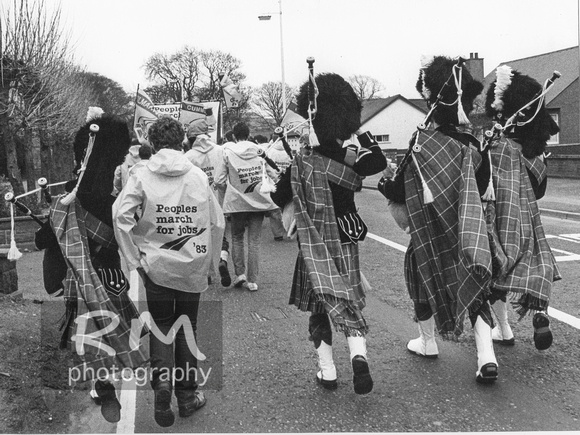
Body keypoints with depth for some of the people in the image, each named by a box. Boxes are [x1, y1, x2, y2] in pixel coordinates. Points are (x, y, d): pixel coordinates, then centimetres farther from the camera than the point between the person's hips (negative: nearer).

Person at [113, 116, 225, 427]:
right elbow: (217, 221, 2)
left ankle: (162, 380, -8)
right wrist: (211, 260, 11)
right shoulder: (198, 175, 1)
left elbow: (120, 215, -14)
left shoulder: (143, 175, -4)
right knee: (187, 328, 14)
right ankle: (187, 395, 22)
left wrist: (134, 259, -8)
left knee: (161, 326, 14)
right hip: (193, 267, 1)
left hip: (156, 265, -1)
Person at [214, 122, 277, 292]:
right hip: (258, 201, 1)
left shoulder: (228, 152, -5)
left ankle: (240, 273, 8)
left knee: (237, 237, 17)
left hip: (237, 201, -1)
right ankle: (252, 280, 6)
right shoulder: (259, 151, 1)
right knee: (254, 241, 5)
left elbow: (219, 180, -4)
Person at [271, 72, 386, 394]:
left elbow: (277, 199, -1)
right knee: (350, 300, 10)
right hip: (347, 238, 1)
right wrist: (359, 133, 10)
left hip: (314, 245, -1)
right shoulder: (351, 158, -7)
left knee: (320, 305, 10)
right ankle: (358, 355, -11)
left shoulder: (300, 163, -11)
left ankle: (327, 371, 15)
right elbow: (379, 162, 12)